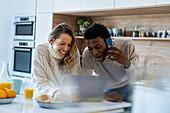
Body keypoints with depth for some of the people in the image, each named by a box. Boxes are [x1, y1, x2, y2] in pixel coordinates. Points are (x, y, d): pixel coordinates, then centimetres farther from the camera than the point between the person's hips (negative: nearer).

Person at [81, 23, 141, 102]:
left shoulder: (127, 45, -23)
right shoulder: (87, 54, -22)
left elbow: (137, 79, -21)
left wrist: (127, 64, -42)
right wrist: (105, 95, -44)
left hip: (129, 87, 3)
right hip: (108, 90, -2)